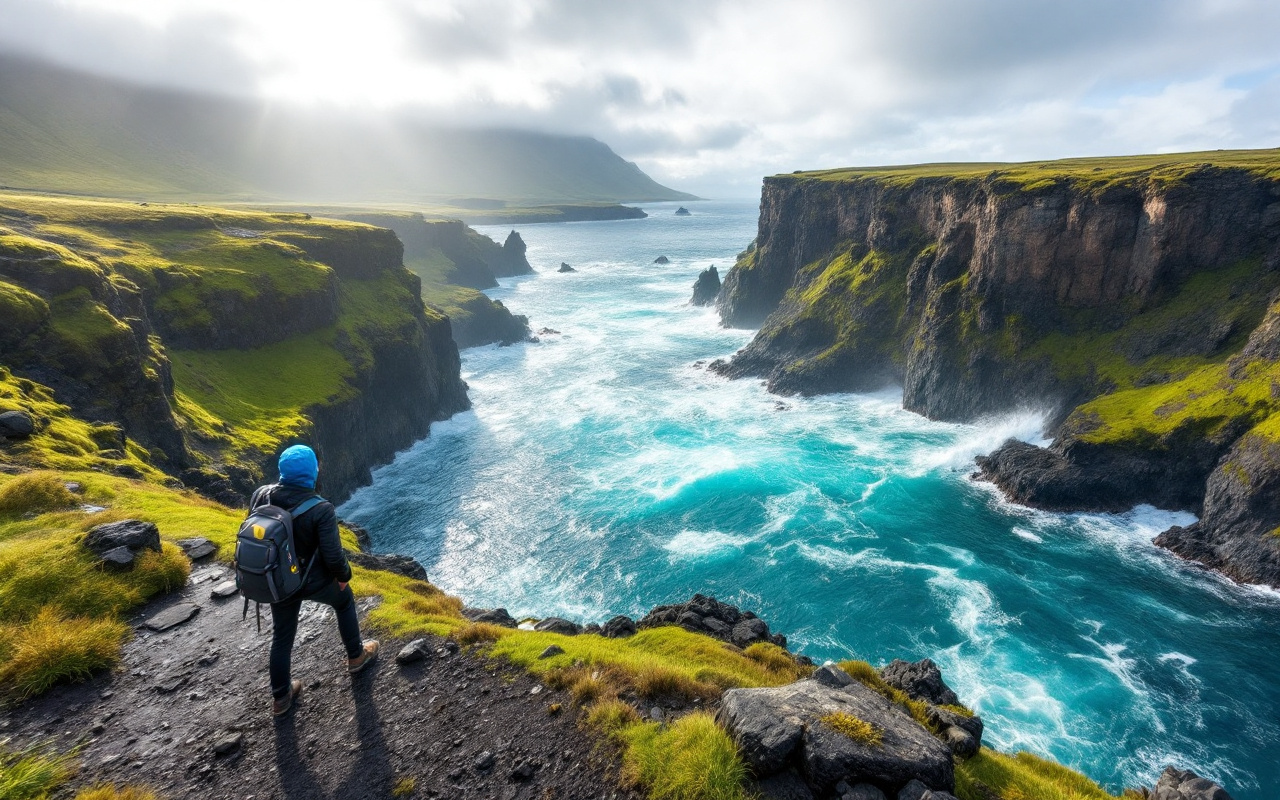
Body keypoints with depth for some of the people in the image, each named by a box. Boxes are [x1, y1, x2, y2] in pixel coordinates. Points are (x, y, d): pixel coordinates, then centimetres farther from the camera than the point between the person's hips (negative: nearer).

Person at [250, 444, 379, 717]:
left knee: (281, 636, 21)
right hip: (313, 581, -4)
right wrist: (344, 575, -2)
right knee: (344, 601, 26)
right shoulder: (321, 509, -28)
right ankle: (356, 656, 41)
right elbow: (333, 556, -24)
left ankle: (280, 696, 36)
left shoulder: (260, 496, -14)